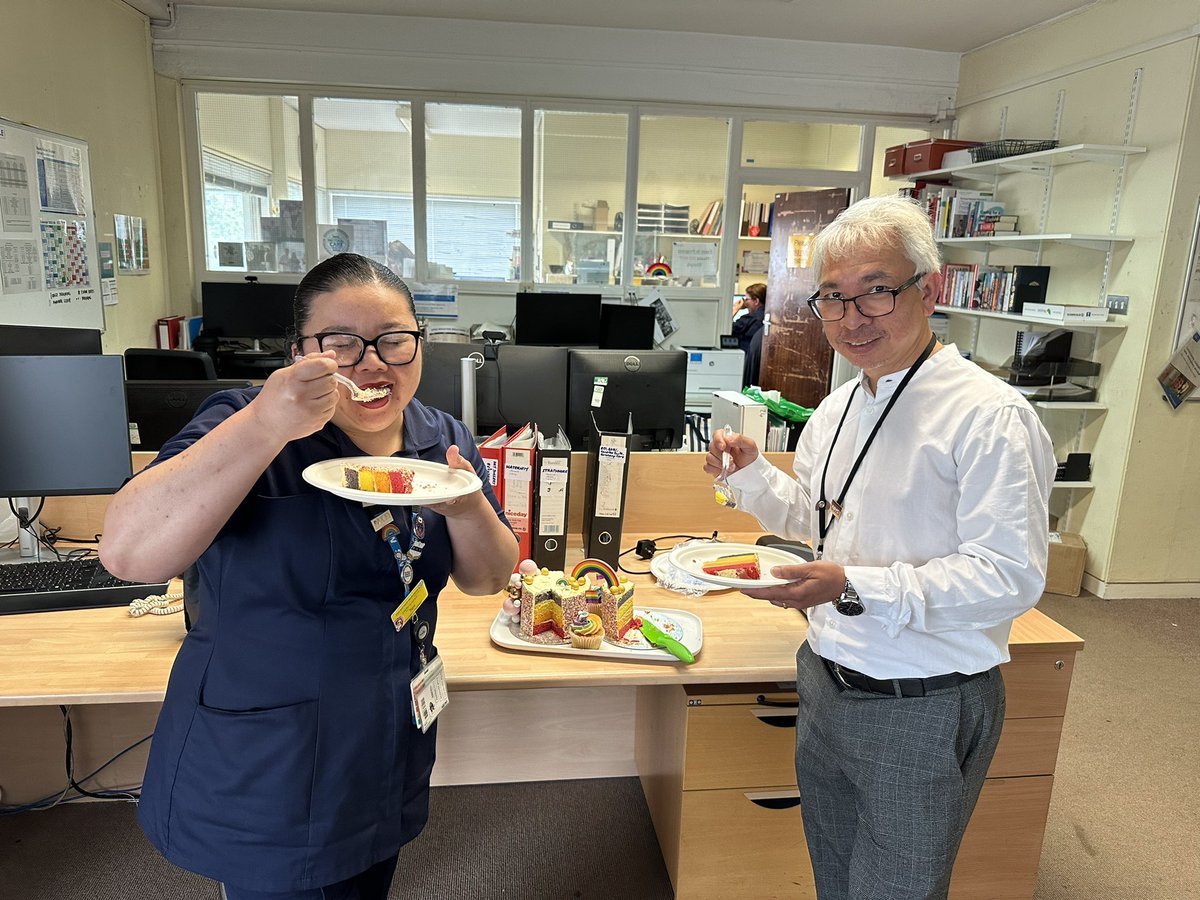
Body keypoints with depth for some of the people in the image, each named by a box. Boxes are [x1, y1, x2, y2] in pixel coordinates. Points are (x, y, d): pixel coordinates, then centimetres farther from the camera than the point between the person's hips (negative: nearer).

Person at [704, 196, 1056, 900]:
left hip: (924, 714, -7)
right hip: (826, 683, 7)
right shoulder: (838, 407, 5)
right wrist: (751, 472, 0)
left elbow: (1009, 576, -24)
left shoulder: (989, 415, -20)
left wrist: (855, 588, -31)